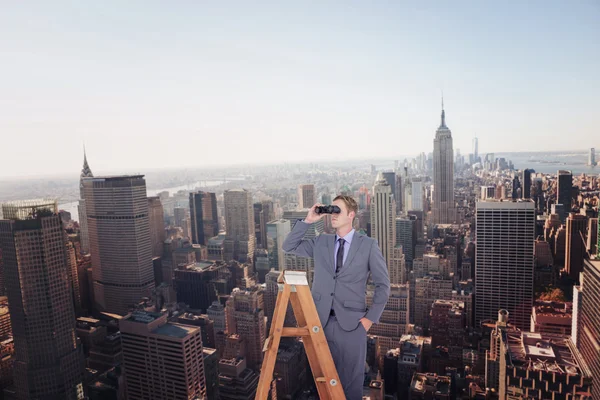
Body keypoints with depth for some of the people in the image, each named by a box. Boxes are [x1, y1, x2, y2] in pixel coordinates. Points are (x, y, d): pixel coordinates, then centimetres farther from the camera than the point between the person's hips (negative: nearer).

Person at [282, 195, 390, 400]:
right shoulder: (320, 242, 8)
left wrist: (371, 317, -4)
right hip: (321, 320, 3)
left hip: (352, 322, -3)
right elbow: (288, 247, 6)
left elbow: (383, 284, 1)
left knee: (351, 377, 9)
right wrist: (308, 220, -2)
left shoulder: (368, 244, -2)